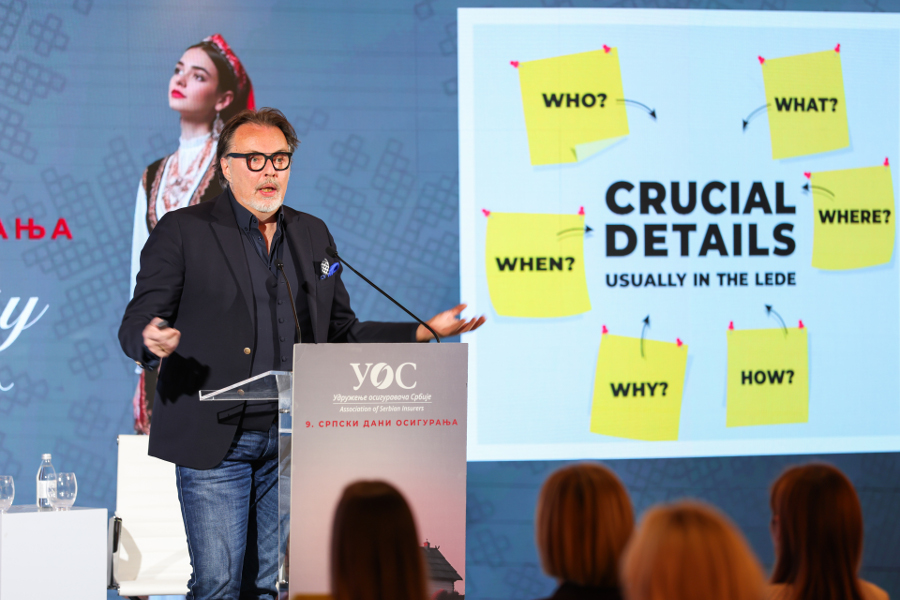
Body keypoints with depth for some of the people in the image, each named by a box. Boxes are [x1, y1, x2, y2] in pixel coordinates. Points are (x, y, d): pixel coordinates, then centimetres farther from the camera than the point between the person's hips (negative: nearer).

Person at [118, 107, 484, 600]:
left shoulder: (313, 235, 16)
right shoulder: (181, 231, 1)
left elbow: (341, 334, 19)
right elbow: (135, 324, -3)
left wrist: (425, 331, 8)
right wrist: (151, 340, -28)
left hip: (291, 442, 4)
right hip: (214, 443, -4)